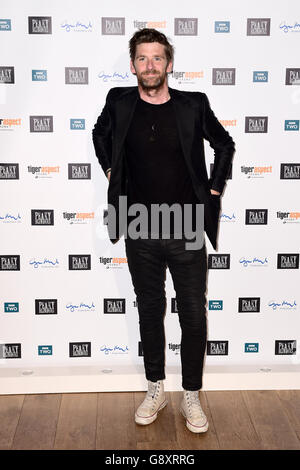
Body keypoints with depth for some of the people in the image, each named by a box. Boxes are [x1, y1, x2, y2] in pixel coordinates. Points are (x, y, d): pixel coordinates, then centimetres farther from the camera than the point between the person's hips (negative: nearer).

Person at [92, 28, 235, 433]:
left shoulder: (194, 105, -4)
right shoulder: (119, 103, 0)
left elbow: (225, 145, 12)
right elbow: (100, 135, 22)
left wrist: (214, 189, 5)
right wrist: (110, 170, 11)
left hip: (187, 233, -1)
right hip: (140, 233, 1)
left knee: (194, 317, 6)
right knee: (150, 312, 13)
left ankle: (191, 396, 24)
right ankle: (156, 390, 30)